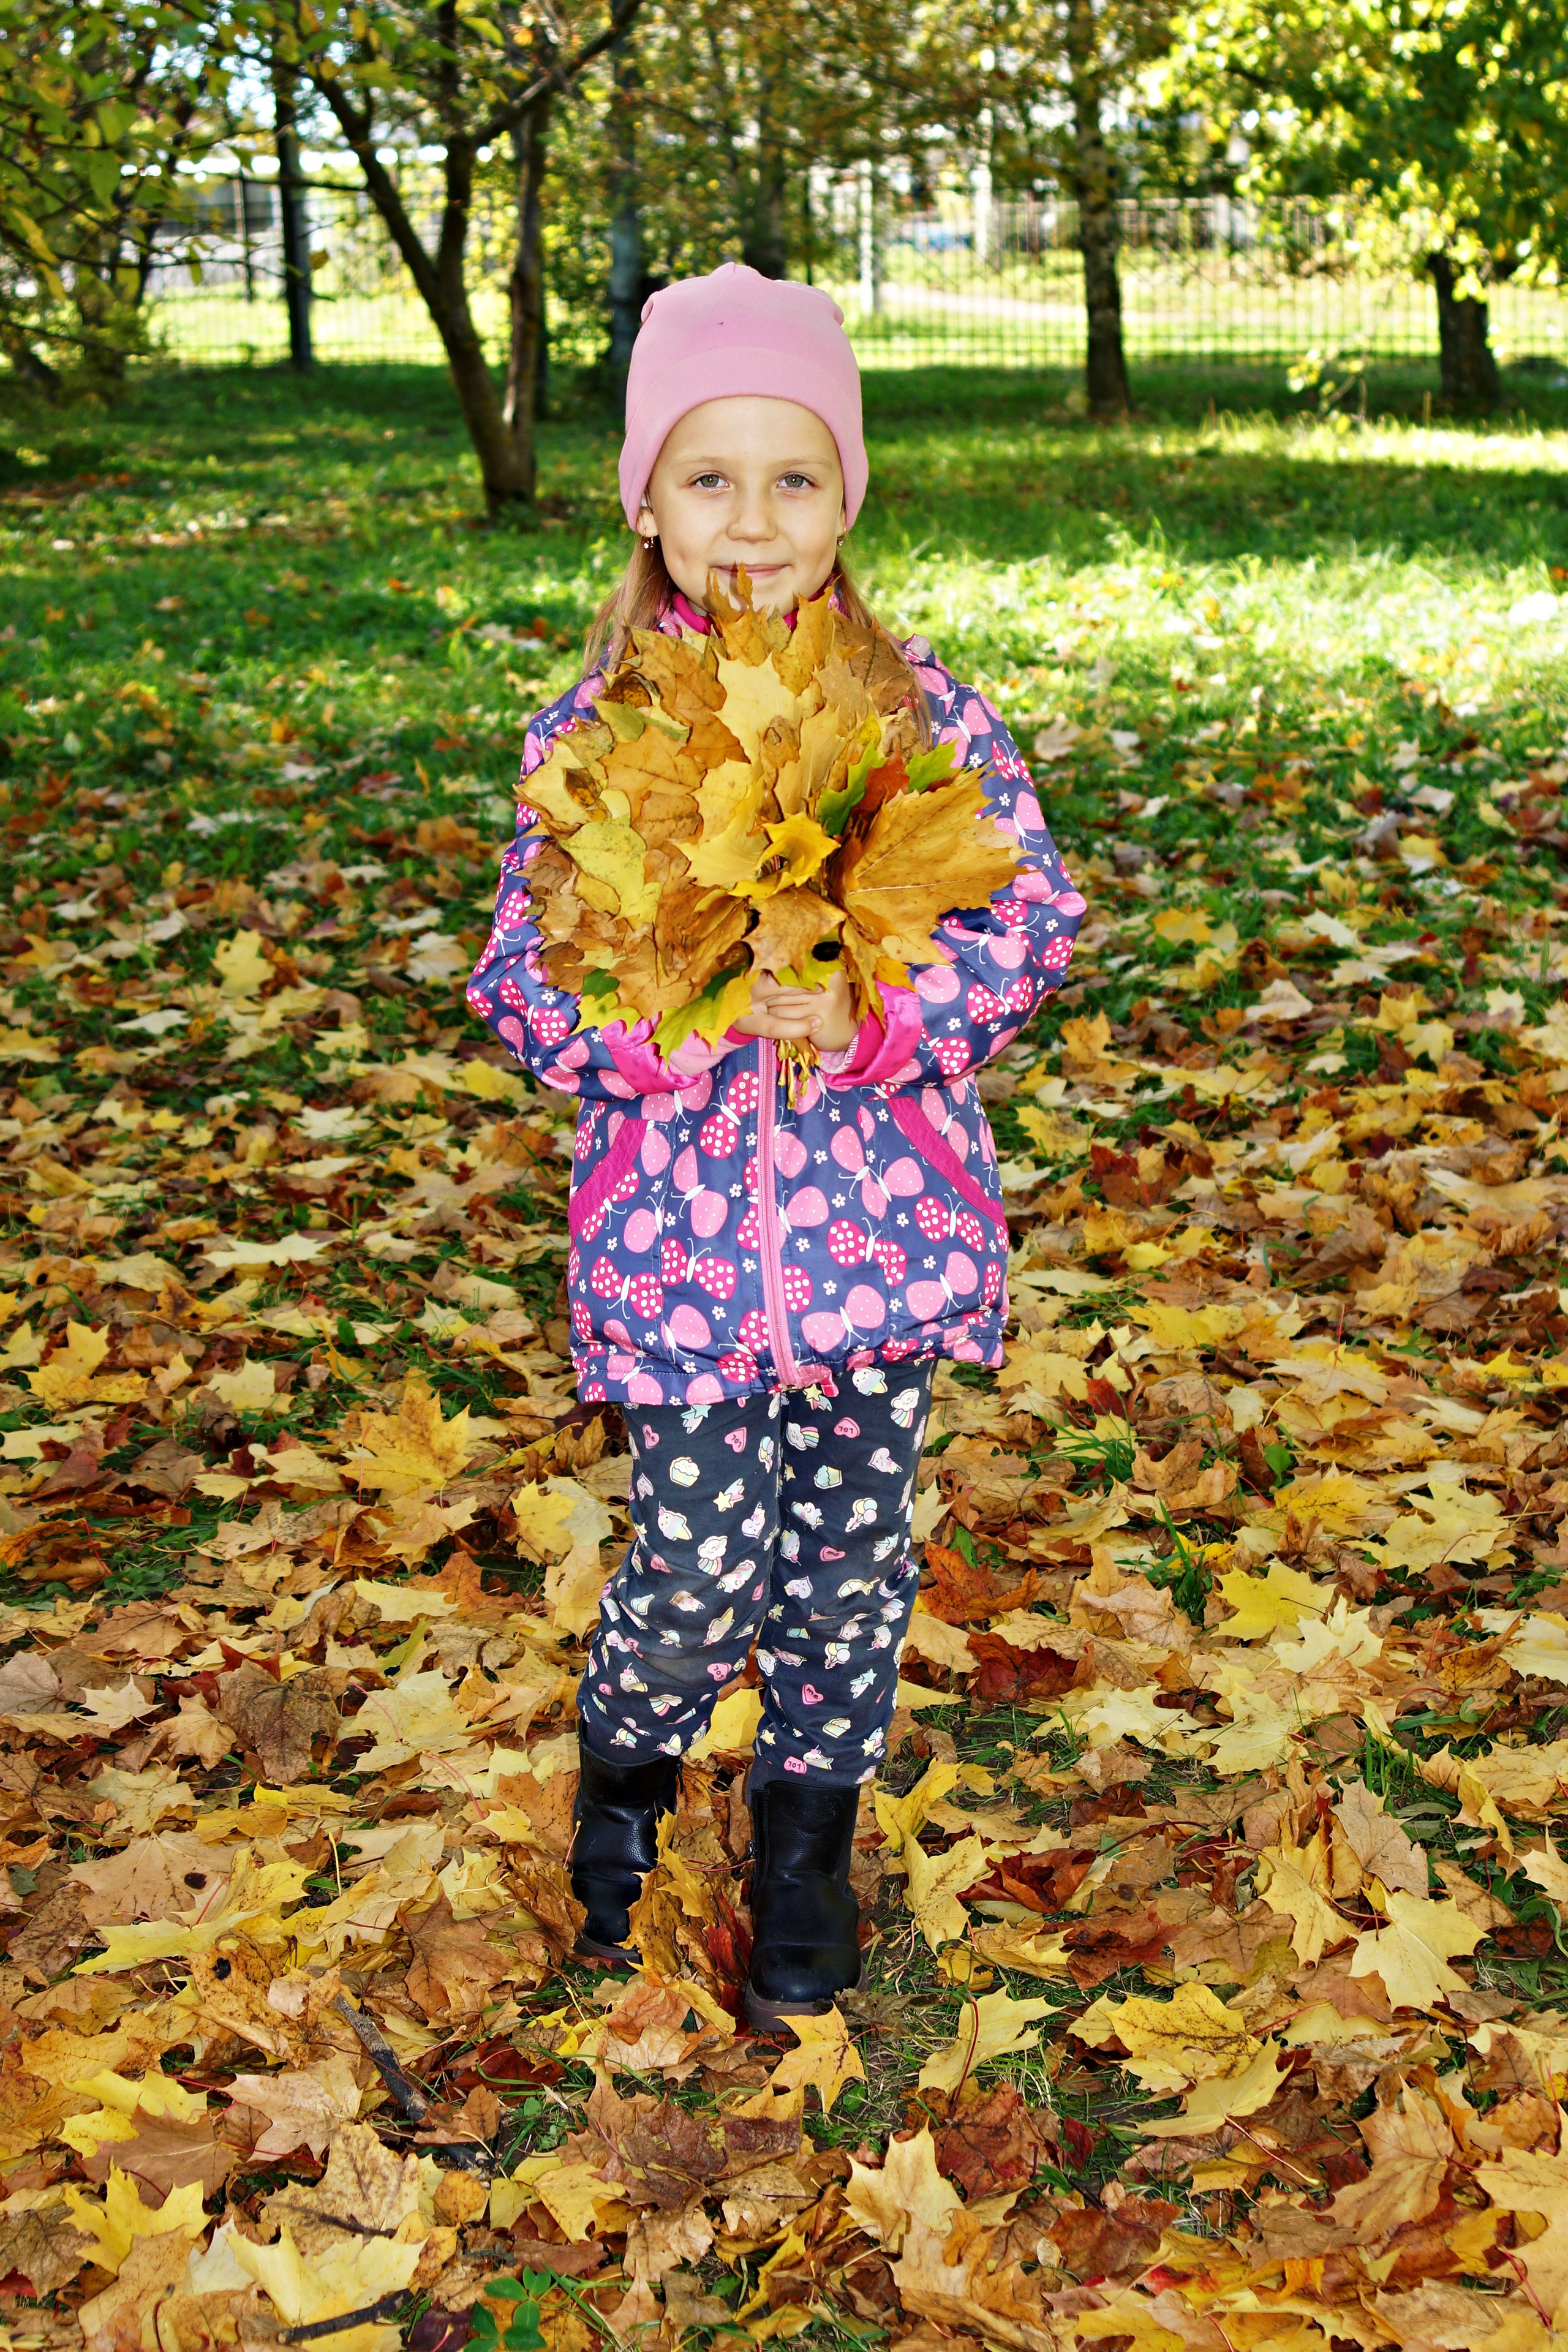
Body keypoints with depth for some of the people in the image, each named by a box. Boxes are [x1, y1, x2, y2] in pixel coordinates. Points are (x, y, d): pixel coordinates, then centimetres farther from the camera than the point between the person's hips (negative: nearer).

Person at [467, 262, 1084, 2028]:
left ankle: (807, 1828, 35)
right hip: (679, 1224, -1)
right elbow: (522, 981, -1)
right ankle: (628, 1766, 35)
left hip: (887, 1215, 1)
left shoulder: (924, 708, -1)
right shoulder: (588, 739, -3)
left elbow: (1034, 916, -1)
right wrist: (683, 1014, -20)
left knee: (851, 1551, 11)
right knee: (701, 1562, 2)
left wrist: (879, 1009, -17)